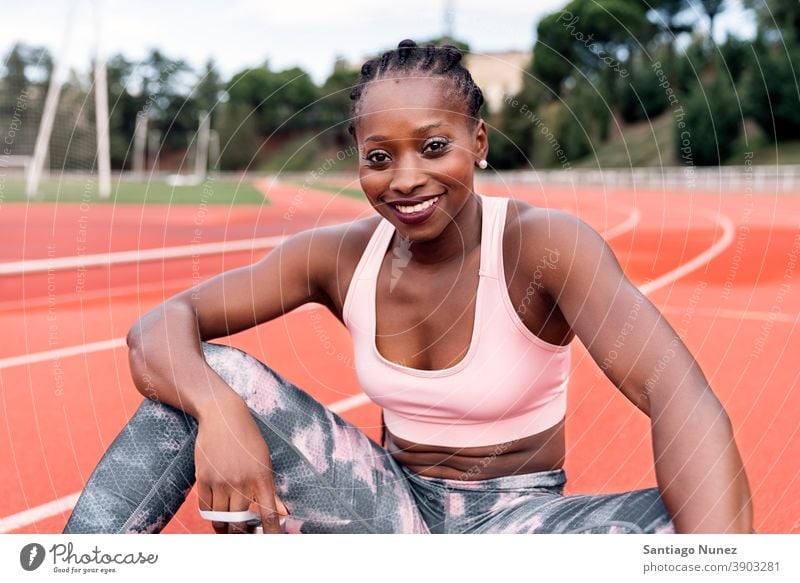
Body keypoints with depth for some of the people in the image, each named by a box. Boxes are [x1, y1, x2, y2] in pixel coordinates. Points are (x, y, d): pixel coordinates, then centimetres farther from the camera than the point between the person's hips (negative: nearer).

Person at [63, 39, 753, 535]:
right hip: (397, 509, 3)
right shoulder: (338, 254, -7)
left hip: (517, 519, -2)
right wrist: (218, 412, -34)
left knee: (681, 522, -34)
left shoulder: (545, 243, -19)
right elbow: (159, 328, -11)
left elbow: (684, 402, -33)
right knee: (207, 373, -14)